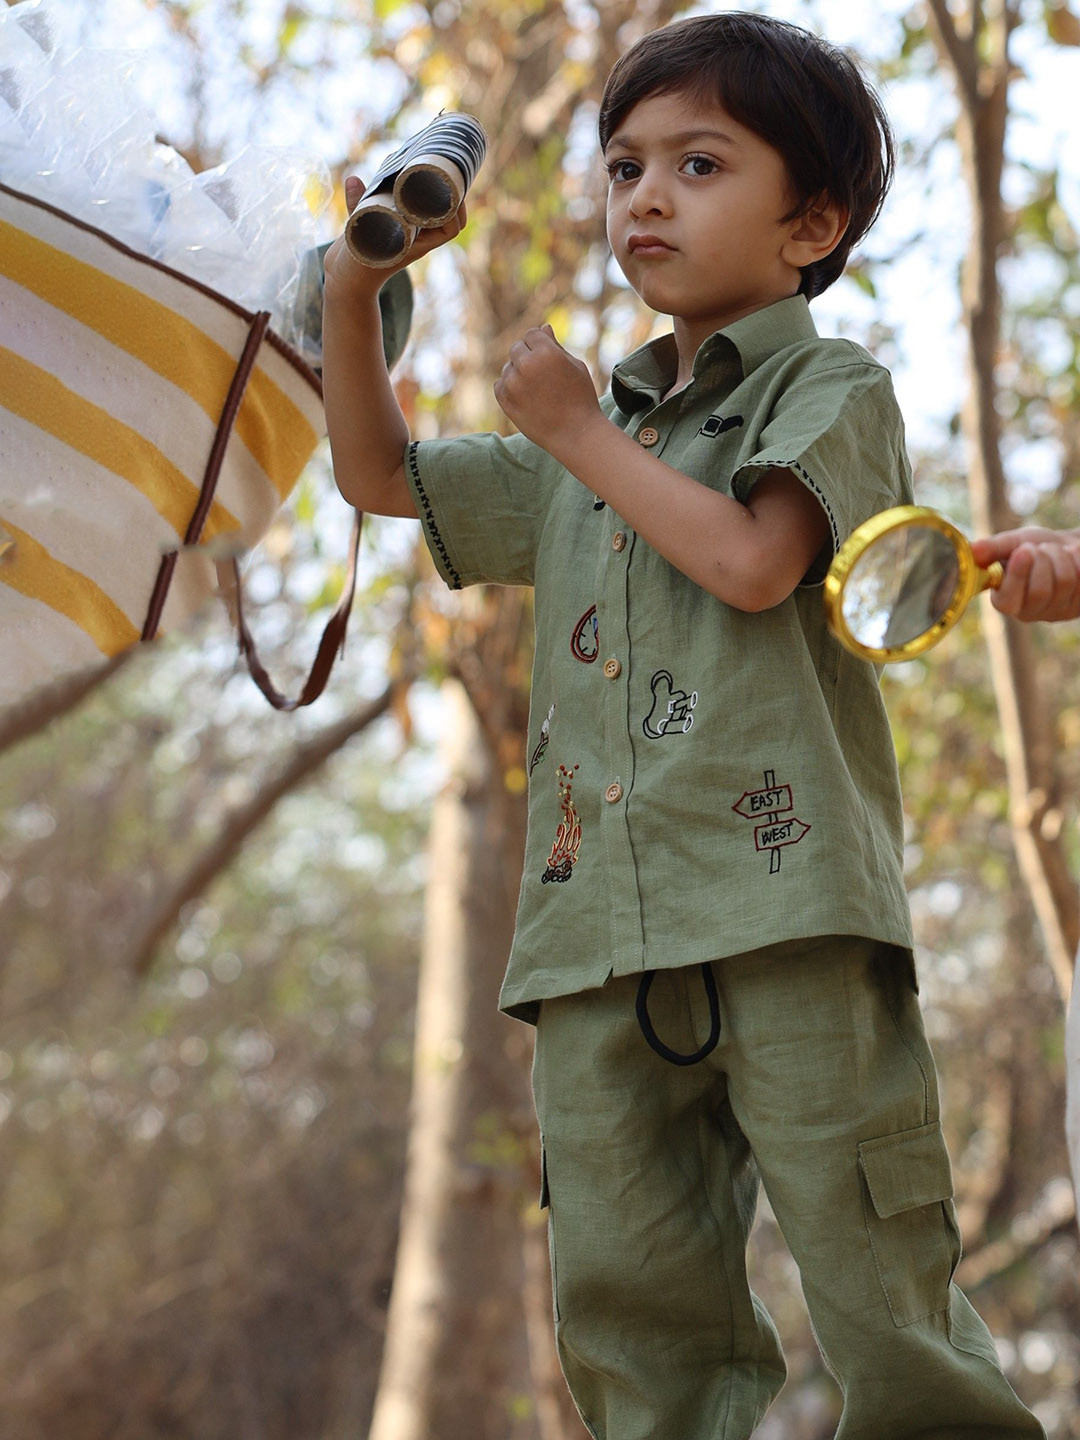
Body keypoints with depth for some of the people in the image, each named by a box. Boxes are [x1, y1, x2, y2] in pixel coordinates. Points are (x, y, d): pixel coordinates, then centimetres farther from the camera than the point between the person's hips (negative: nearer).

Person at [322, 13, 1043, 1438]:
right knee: (626, 1307, 3)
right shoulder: (593, 443, 24)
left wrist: (583, 434, -1)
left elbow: (753, 560, -12)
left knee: (879, 1293, -5)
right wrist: (354, 289, 14)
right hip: (598, 928, 6)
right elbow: (378, 474, 29)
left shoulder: (832, 387, 6)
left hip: (784, 903, -6)